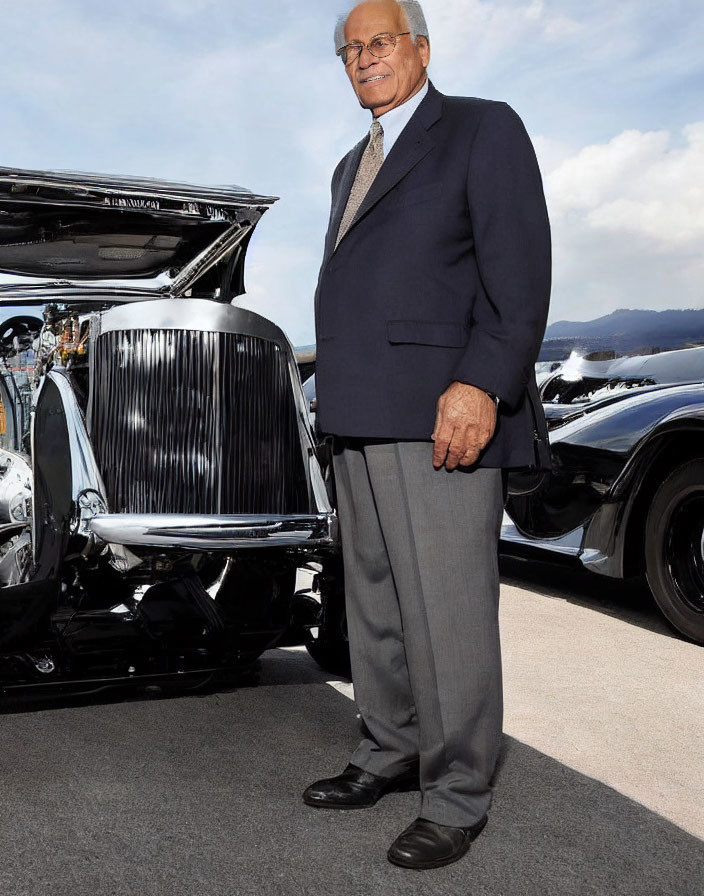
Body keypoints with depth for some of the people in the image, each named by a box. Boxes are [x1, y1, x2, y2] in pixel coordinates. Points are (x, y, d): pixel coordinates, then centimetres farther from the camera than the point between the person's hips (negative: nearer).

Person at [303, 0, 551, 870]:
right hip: (360, 418, 8)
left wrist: (481, 386, -22)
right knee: (374, 600, 13)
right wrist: (341, 400, 18)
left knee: (446, 609, -6)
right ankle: (390, 753, 26)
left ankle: (456, 797, 6)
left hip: (440, 410, -8)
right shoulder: (353, 166, 24)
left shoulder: (483, 129, 0)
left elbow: (521, 268, -11)